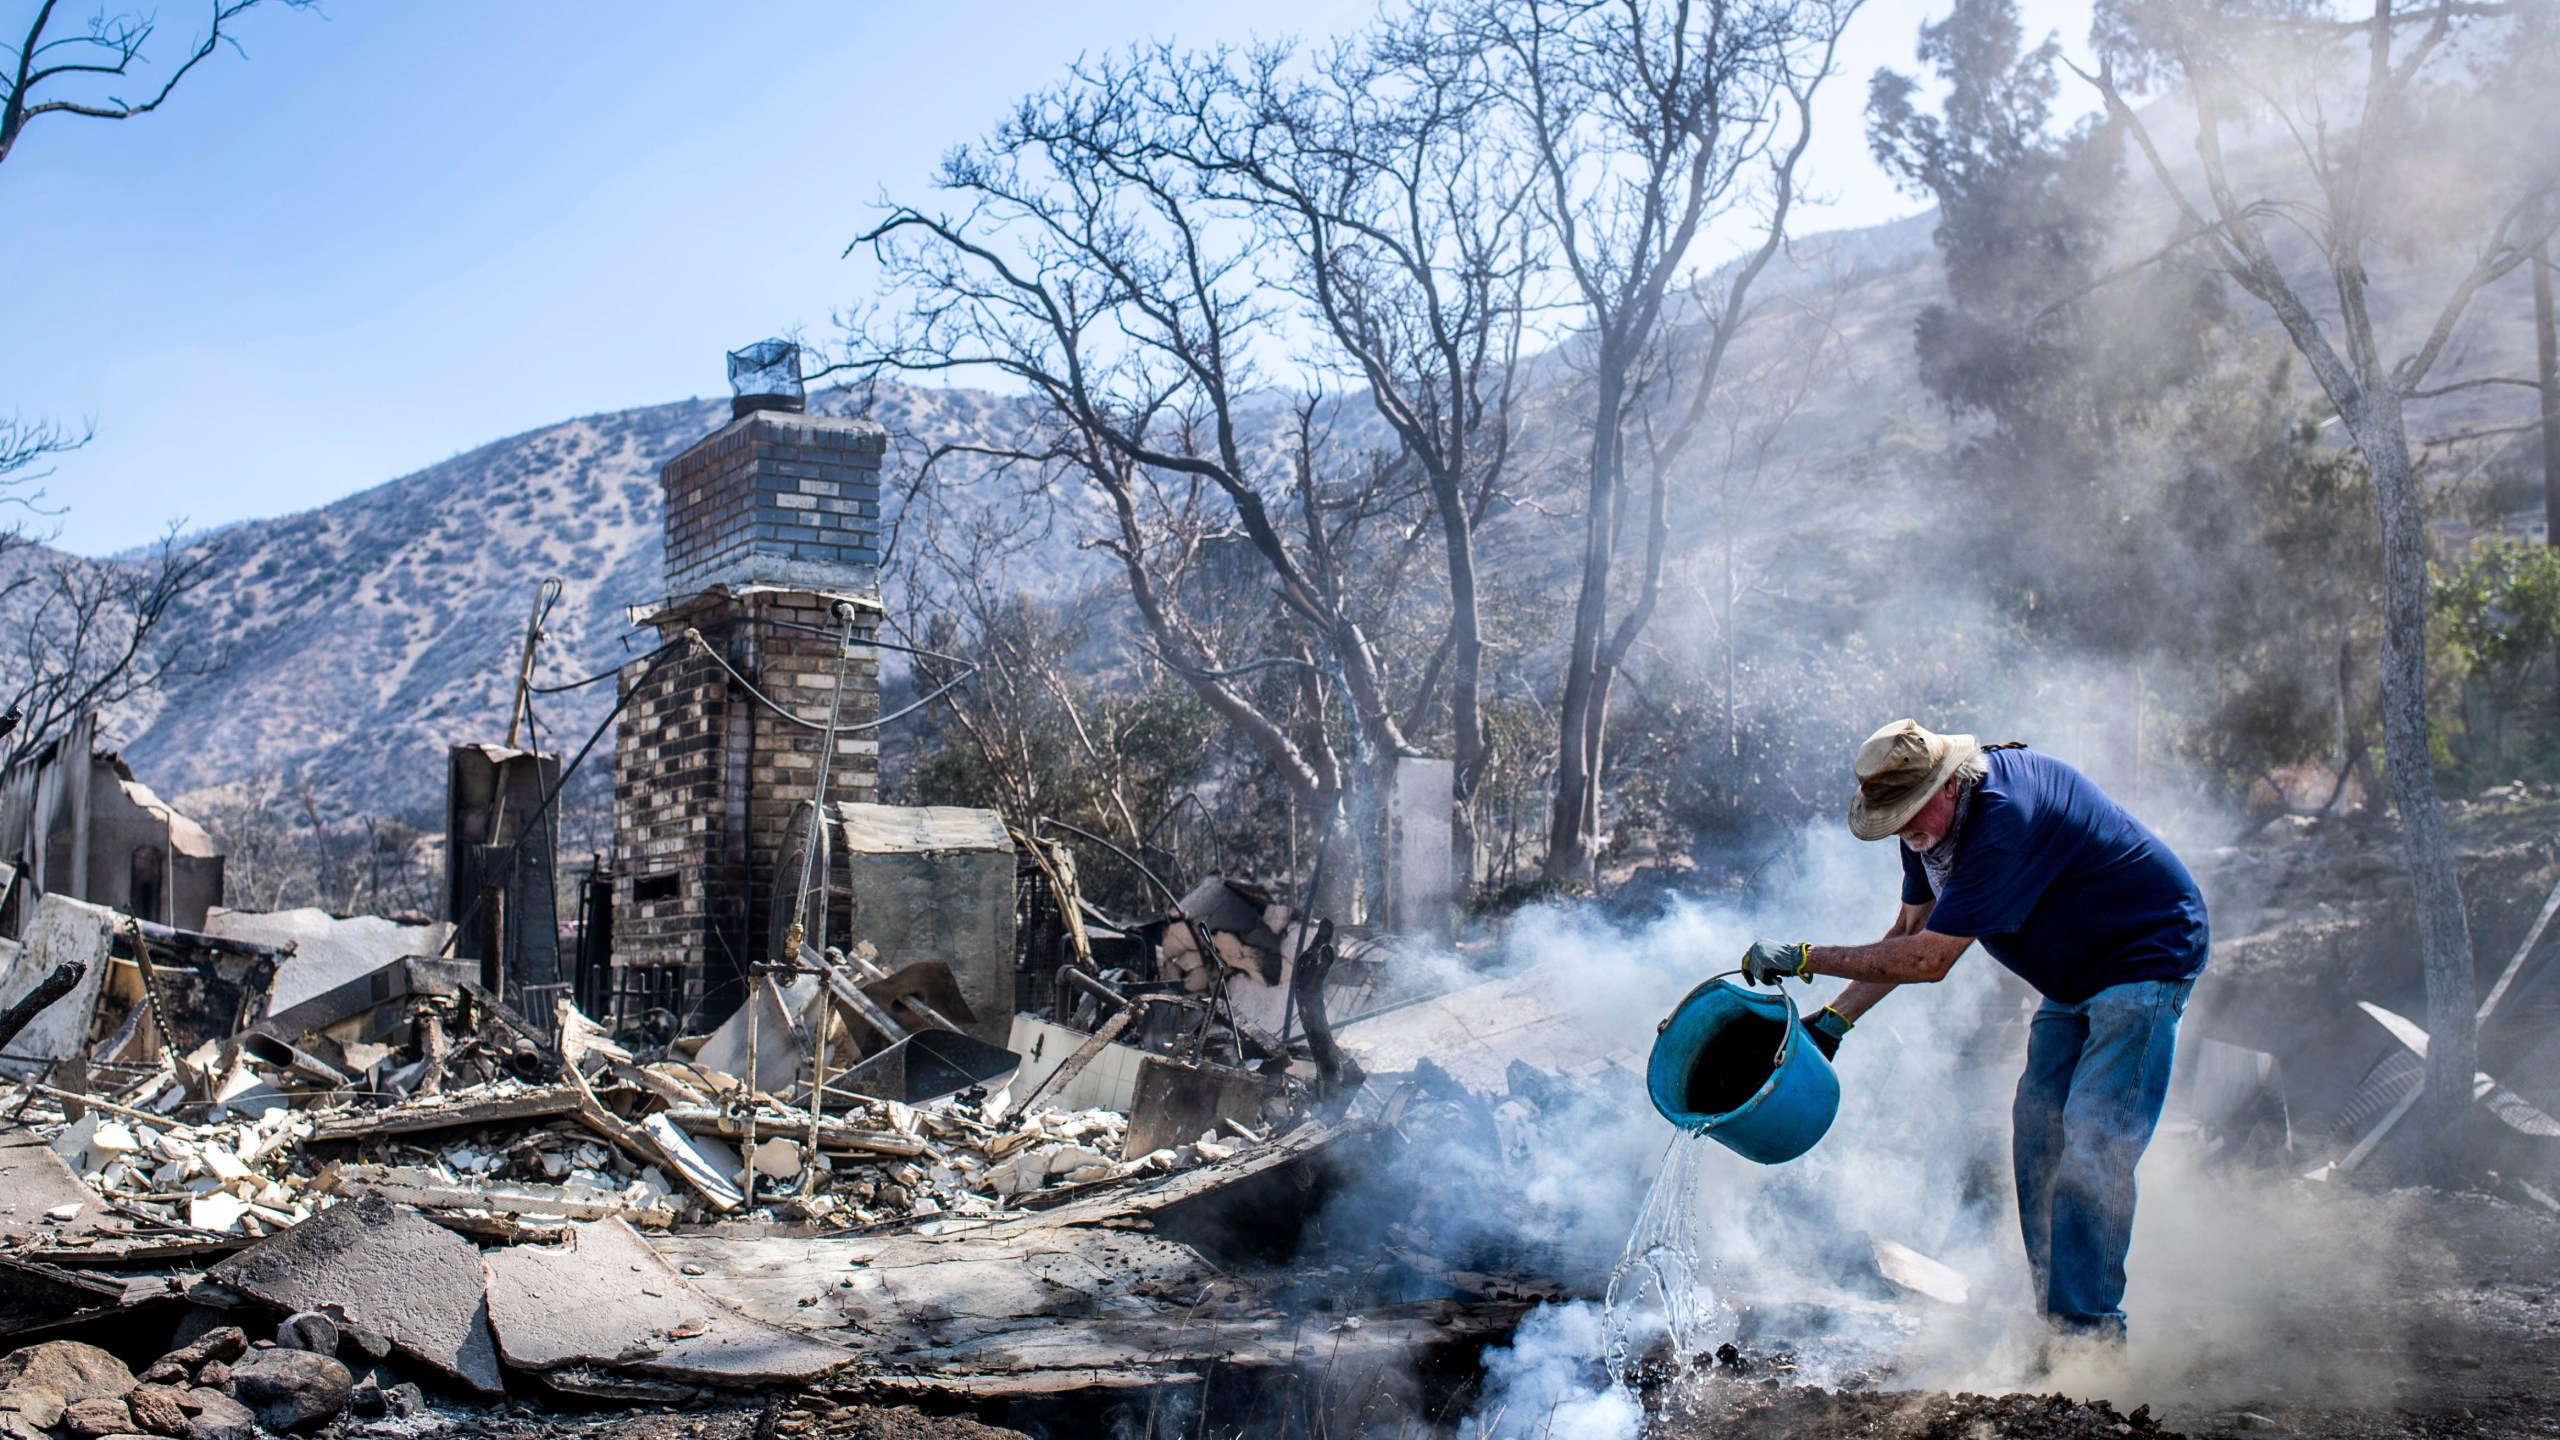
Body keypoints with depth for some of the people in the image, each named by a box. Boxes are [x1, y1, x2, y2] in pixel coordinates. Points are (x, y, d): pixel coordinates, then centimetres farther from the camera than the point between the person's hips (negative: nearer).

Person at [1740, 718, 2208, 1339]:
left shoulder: (2005, 817, -33)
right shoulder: (1931, 819, -4)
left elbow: (1929, 959, -32)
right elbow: (1910, 934, 7)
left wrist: (1805, 958, -28)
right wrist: (1835, 1017, -1)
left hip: (2147, 956, -9)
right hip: (2073, 980, 9)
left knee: (2092, 1143, -16)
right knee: (2037, 1134, 5)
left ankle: (2087, 1329, -11)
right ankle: (2053, 1315, 12)